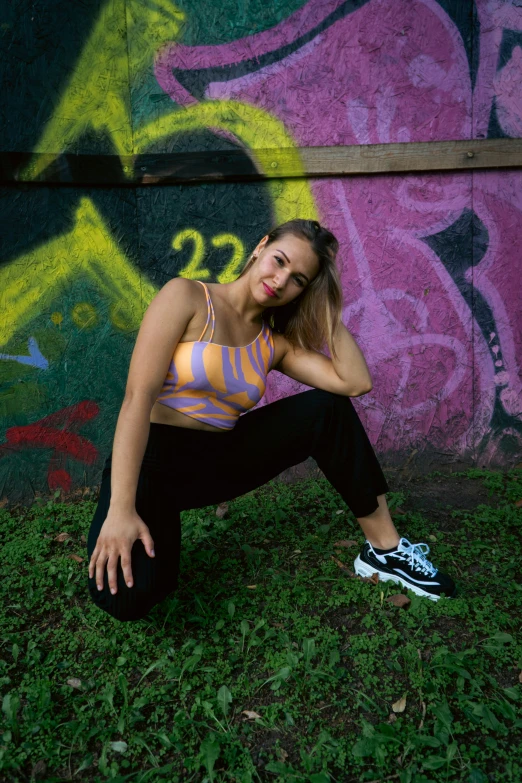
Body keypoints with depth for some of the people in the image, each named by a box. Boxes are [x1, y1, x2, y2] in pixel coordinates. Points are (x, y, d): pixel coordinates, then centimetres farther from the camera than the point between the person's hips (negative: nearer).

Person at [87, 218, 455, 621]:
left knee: (328, 409, -10)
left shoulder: (276, 343, 4)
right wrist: (121, 508, -29)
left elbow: (356, 383, -9)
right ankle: (161, 536, 6)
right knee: (125, 594, -32)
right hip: (154, 459, -5)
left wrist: (328, 308, -4)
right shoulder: (186, 297, -12)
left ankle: (385, 549, -2)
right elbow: (138, 398, -21)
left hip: (219, 459, 5)